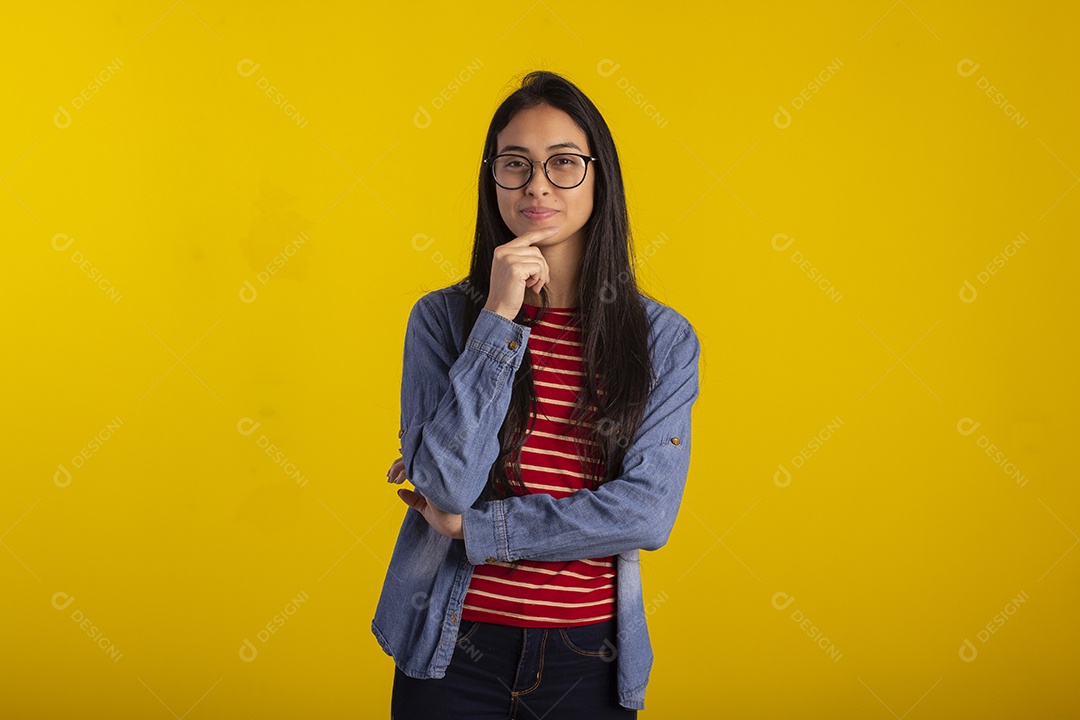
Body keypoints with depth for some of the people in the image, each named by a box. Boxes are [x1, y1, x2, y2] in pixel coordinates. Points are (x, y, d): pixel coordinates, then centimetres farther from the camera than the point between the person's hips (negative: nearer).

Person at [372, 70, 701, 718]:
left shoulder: (664, 339, -2)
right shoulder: (443, 317, -2)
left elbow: (648, 512, -11)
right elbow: (447, 487, -15)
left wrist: (473, 528, -11)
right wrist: (500, 317, -17)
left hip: (590, 660, 1)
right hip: (454, 650, 0)